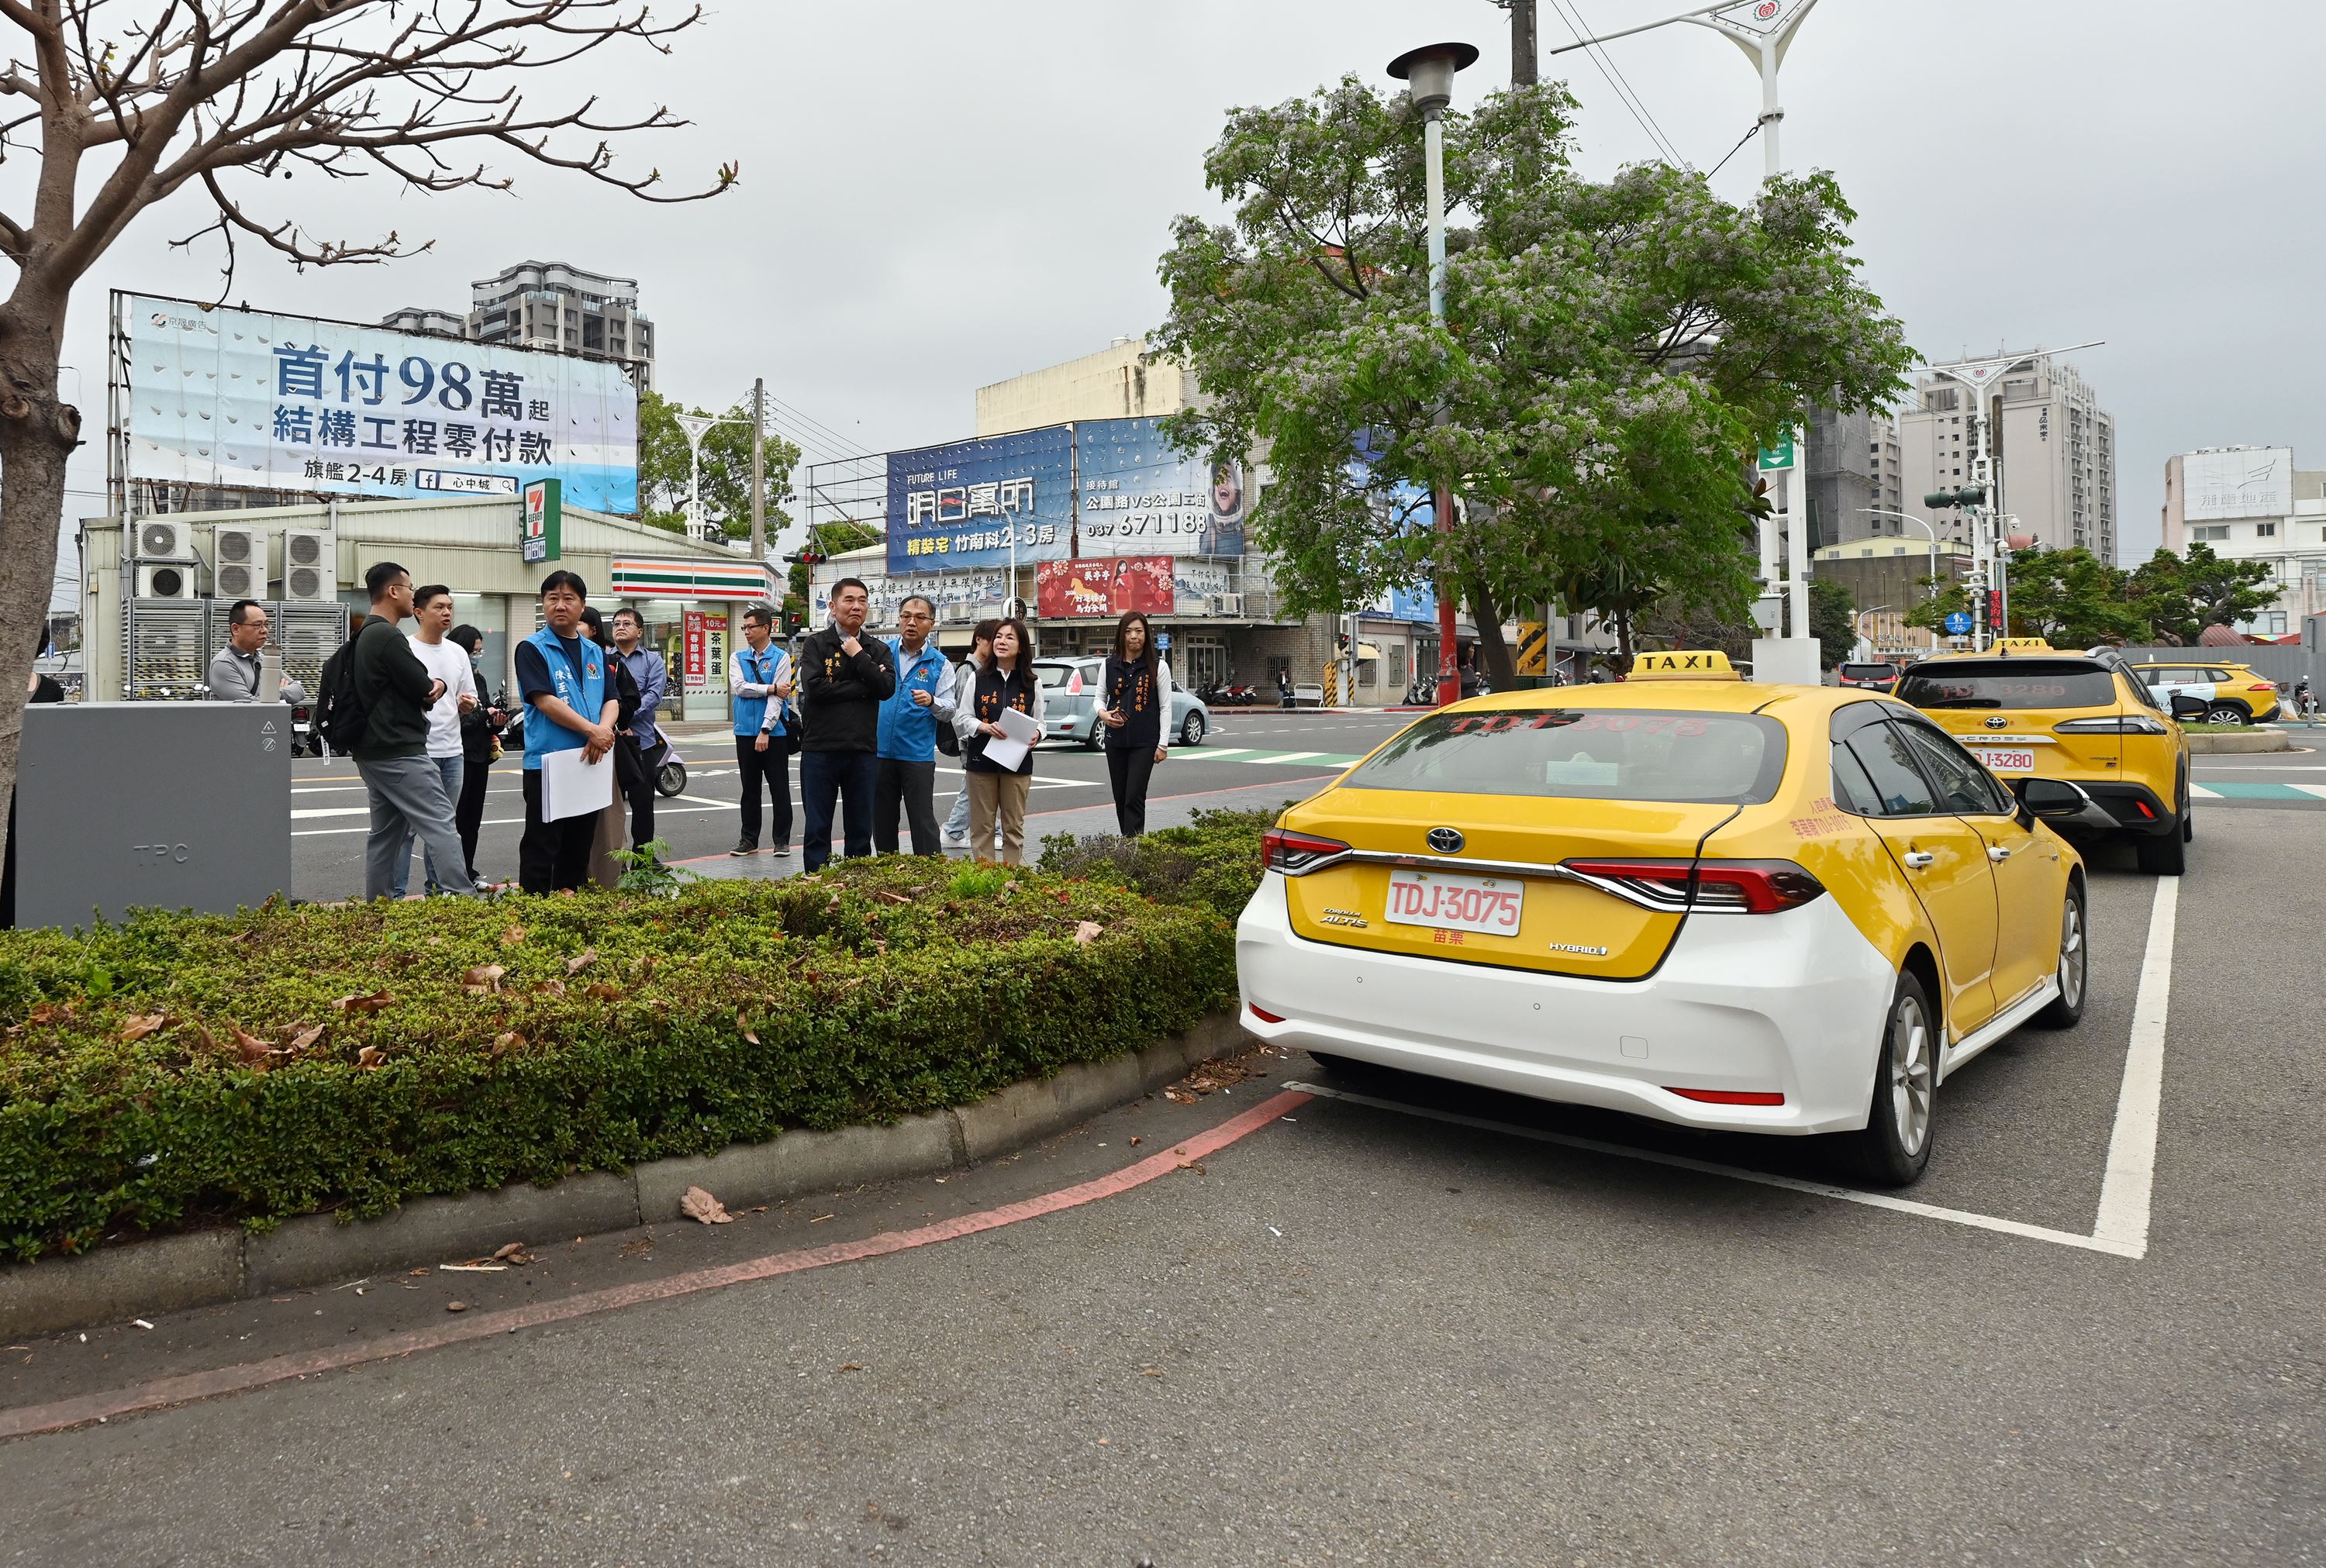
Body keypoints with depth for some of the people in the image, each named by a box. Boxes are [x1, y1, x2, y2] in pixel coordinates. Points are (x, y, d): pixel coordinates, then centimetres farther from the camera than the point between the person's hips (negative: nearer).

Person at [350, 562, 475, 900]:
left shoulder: (365, 636, 18)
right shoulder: (388, 636, -15)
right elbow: (425, 689, -15)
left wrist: (431, 686, -4)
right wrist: (439, 686, 7)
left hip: (373, 753, 11)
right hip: (401, 754, -10)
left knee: (386, 834, 12)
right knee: (441, 827, -12)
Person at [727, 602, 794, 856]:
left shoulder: (781, 658, -4)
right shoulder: (737, 657, 10)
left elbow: (778, 698, -11)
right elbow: (738, 687, -6)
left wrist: (765, 731, -17)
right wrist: (771, 688, -10)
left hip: (774, 733, -4)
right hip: (745, 731, 4)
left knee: (780, 789, 2)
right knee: (750, 789, 10)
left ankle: (782, 840, 10)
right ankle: (749, 840, 18)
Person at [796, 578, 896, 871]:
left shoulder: (878, 649, 10)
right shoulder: (815, 645, 2)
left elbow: (887, 688, -7)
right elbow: (814, 687, -14)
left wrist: (859, 657, -7)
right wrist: (863, 687, -9)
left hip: (863, 750, 3)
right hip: (820, 750, -2)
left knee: (861, 830, 10)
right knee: (817, 829, 4)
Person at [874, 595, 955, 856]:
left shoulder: (940, 664, 3)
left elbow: (949, 711, -1)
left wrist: (932, 702, -22)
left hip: (918, 754, -2)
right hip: (879, 751, 2)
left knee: (923, 821, -2)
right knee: (882, 820, 12)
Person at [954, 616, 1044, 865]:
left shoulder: (1032, 683, 6)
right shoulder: (978, 679, 5)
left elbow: (1040, 722, 10)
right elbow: (961, 718, 4)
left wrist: (1036, 736, -13)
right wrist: (985, 727, -14)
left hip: (1017, 762, 0)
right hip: (981, 760, 0)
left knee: (1014, 826, 5)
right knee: (982, 826, 3)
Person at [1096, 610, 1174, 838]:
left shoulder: (1158, 667, -1)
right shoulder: (1110, 665, 6)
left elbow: (1165, 707, 1)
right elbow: (1100, 696, 14)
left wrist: (1163, 744, -4)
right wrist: (1102, 713, -10)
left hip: (1145, 742, -4)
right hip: (1115, 740, 4)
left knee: (1134, 798, -12)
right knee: (1120, 798, 9)